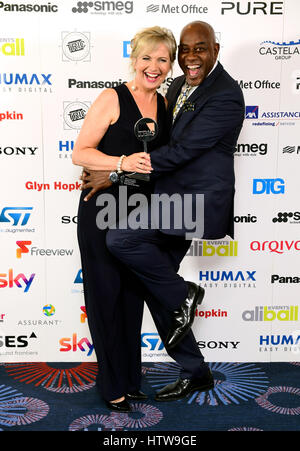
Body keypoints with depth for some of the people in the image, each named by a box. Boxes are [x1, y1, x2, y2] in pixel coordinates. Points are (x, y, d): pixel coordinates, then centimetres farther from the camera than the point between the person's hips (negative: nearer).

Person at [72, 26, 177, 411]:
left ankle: (130, 379, 30)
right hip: (103, 209, -6)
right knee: (106, 293, 3)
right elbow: (80, 153, -12)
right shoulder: (112, 99, -9)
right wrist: (123, 163, -26)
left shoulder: (164, 104, 10)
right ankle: (112, 384, 20)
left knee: (133, 294, 14)